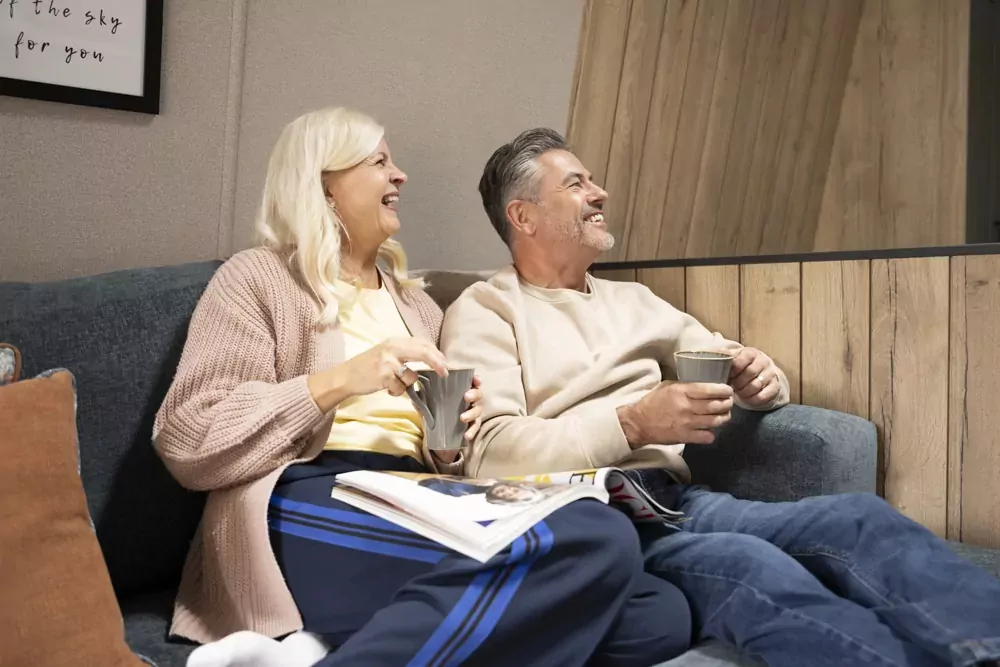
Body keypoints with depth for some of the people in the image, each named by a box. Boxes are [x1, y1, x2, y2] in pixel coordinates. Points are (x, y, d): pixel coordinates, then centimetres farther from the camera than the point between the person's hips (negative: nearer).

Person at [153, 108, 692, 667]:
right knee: (599, 542, -27)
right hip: (311, 505, -7)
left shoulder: (417, 304, 25)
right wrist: (339, 380, -13)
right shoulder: (258, 278, 7)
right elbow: (186, 440, -4)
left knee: (660, 614, -18)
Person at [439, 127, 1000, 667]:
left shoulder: (631, 299, 24)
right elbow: (488, 453, -11)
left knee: (862, 517, -18)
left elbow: (727, 363, 26)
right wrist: (633, 425, -21)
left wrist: (759, 378, 0)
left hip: (678, 500, 7)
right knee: (754, 566, -33)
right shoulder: (484, 311, 3)